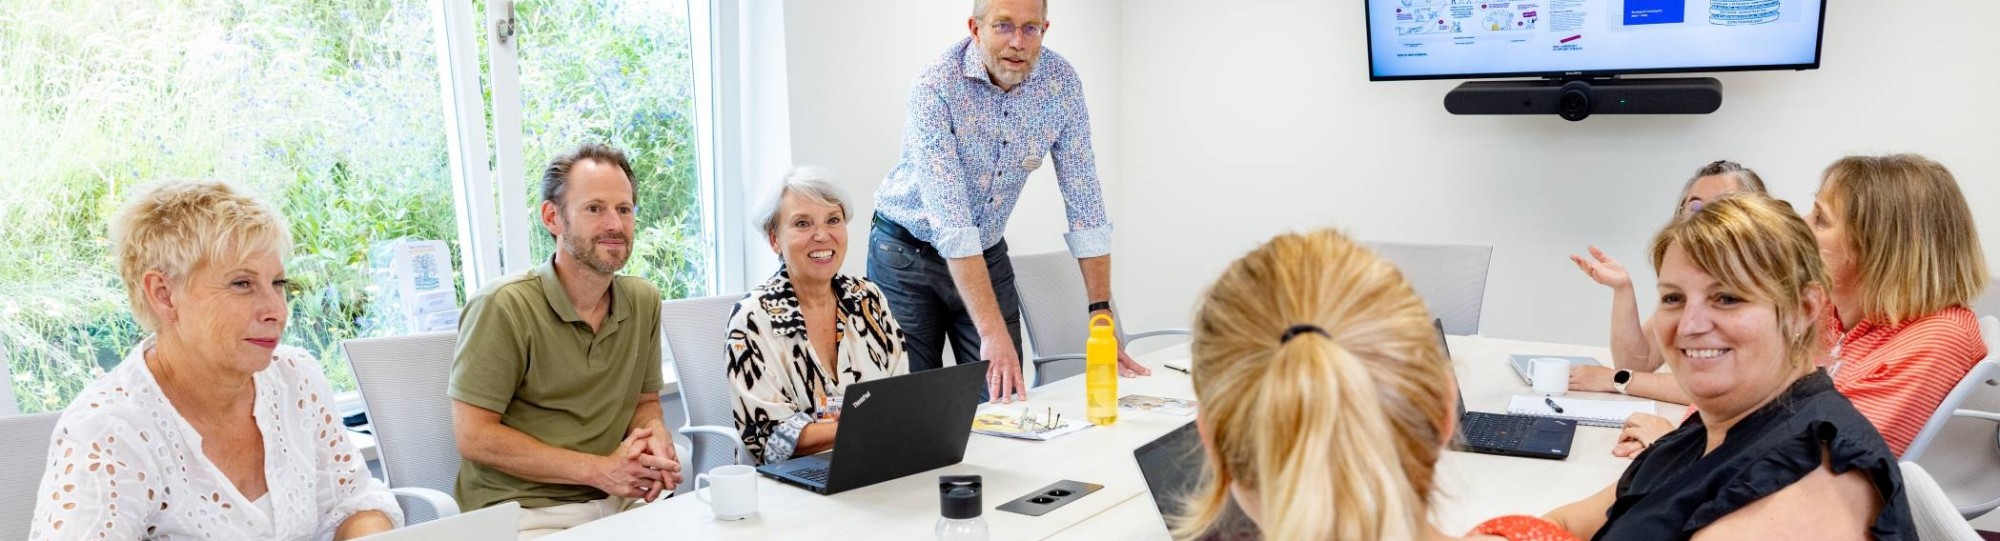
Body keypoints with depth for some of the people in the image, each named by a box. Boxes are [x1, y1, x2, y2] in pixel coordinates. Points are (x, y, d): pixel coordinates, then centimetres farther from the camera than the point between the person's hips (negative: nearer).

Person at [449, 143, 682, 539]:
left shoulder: (644, 301, 5)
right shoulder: (504, 306, -13)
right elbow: (474, 436, -13)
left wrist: (655, 439, -8)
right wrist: (600, 470, -15)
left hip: (620, 502, 6)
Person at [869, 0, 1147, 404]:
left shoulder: (1061, 81, -12)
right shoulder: (935, 87, -25)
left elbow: (1084, 201, -9)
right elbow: (950, 219, -32)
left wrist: (1102, 314, -15)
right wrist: (992, 331, -38)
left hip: (988, 254, 4)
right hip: (908, 253, -3)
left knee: (1005, 399, 1)